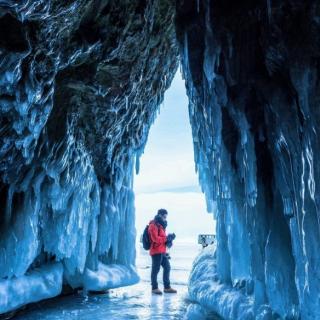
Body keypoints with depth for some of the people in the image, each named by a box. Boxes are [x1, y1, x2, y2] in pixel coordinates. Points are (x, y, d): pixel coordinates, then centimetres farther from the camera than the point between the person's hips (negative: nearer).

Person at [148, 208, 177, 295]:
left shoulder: (161, 225, 19)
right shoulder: (153, 225, -12)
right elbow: (155, 239, -22)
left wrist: (168, 240, 4)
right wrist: (167, 238, -20)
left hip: (162, 251, 10)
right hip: (156, 251, -10)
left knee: (167, 267, 12)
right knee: (155, 269, -1)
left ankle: (167, 287, 21)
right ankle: (154, 288, 10)